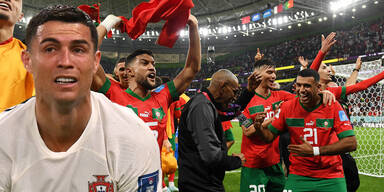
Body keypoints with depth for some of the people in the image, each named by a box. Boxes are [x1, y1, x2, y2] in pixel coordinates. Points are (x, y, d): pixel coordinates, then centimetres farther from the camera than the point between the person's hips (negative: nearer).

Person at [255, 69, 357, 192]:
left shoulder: (333, 106, -10)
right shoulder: (287, 107, -5)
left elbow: (351, 143, -16)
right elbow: (270, 136, 2)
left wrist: (315, 151, -23)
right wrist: (259, 127, -21)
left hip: (331, 177, -1)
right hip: (298, 176, 1)